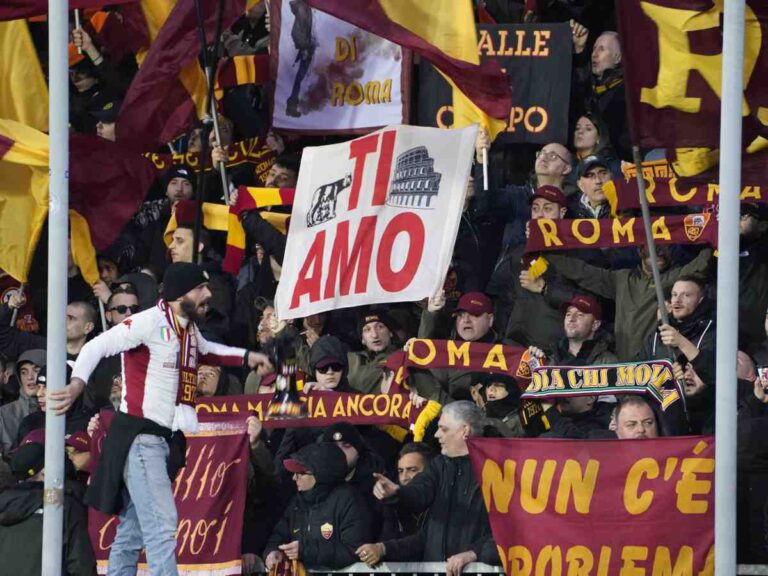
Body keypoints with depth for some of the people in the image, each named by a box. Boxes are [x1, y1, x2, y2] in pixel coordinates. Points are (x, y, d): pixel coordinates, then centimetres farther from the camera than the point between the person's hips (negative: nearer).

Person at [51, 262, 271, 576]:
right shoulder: (150, 322, -13)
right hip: (138, 436, -9)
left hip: (158, 438, 9)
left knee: (132, 530, 10)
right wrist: (77, 383, -34)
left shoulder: (189, 330, 15)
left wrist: (245, 357, 25)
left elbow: (206, 351, 38)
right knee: (162, 524, -15)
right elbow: (98, 347, -18)